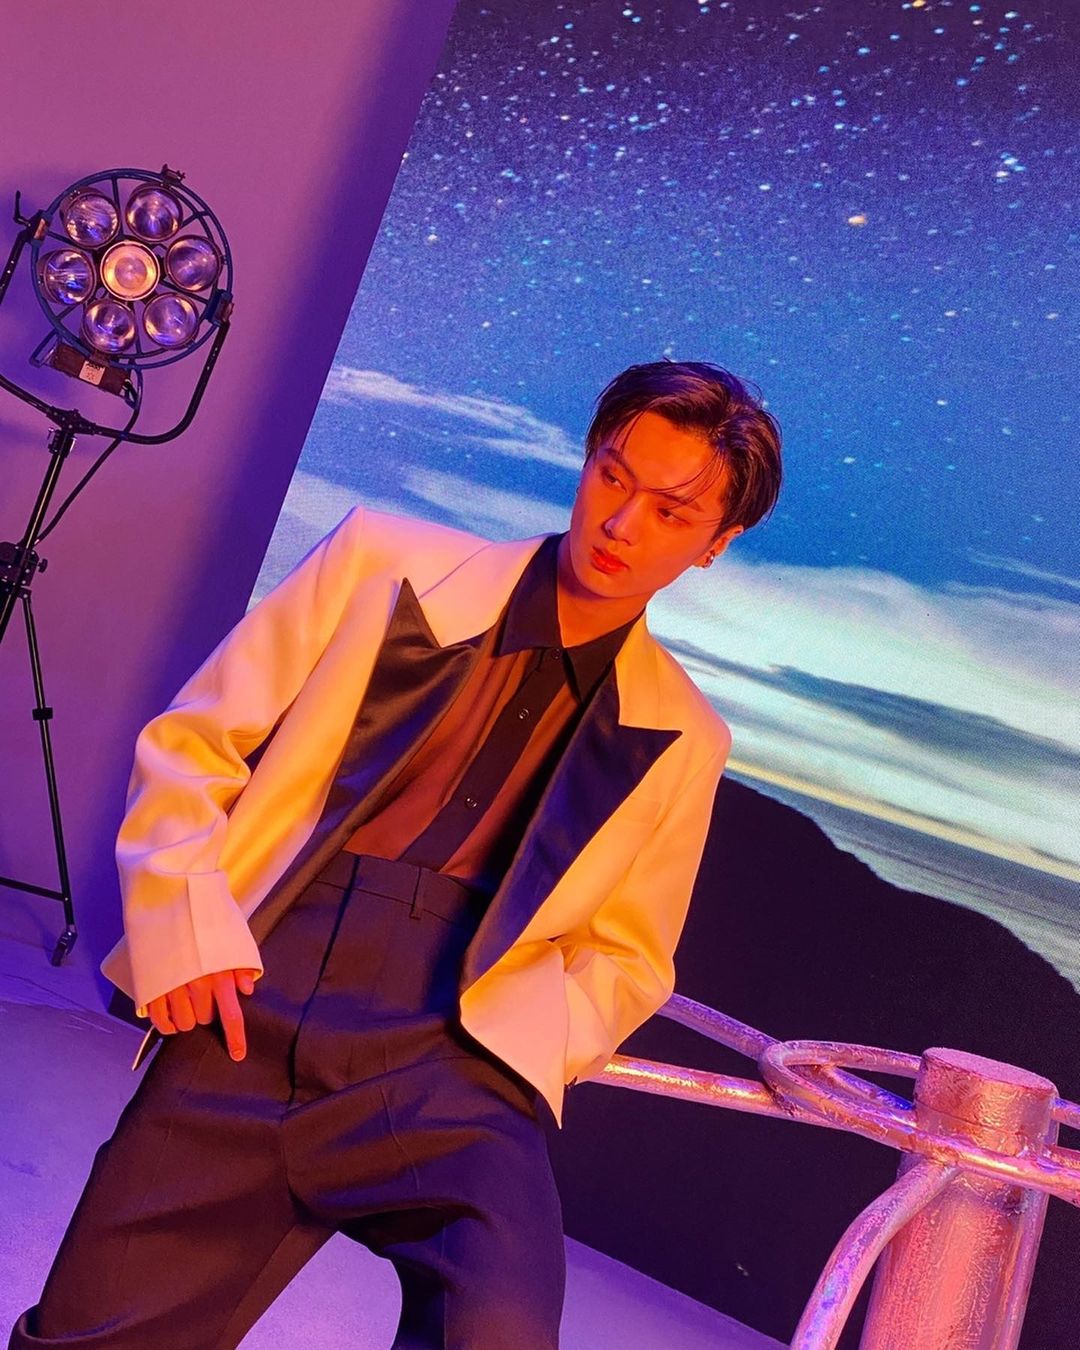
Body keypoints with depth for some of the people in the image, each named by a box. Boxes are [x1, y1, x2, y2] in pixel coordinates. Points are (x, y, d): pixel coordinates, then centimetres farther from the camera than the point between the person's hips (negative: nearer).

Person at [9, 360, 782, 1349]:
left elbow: (628, 957, 19)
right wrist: (185, 923, -6)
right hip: (249, 1031, 1)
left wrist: (526, 1034, -2)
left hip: (454, 1068, -1)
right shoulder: (390, 563, 8)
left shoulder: (680, 740, 10)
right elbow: (189, 745, 9)